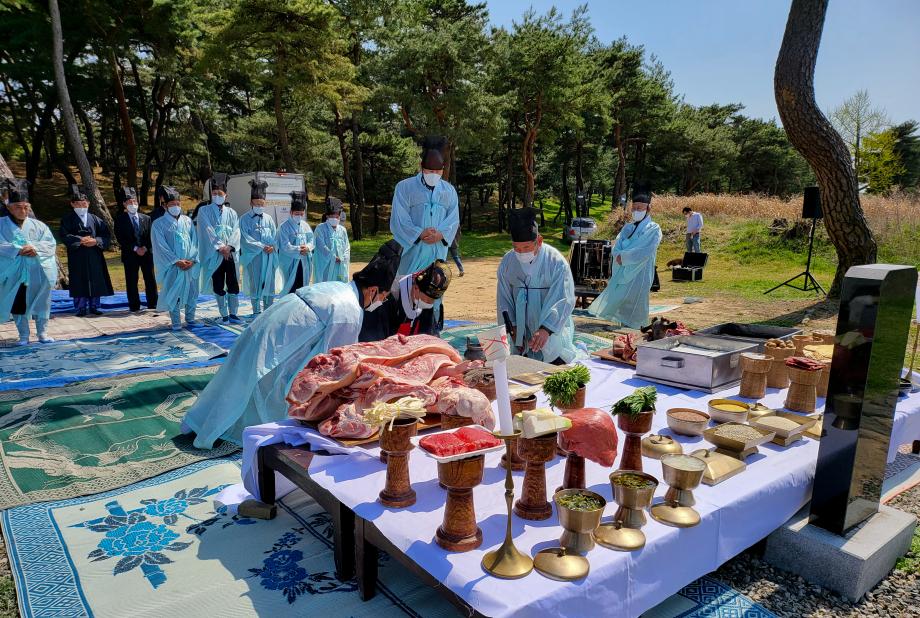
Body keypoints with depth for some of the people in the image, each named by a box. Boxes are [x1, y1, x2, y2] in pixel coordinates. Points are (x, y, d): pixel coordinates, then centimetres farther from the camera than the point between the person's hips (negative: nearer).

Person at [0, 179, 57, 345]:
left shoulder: (38, 225, 8)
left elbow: (51, 243, 1)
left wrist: (35, 248, -17)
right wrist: (17, 250, -21)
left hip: (38, 273, 1)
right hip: (14, 274, -1)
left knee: (41, 303, 5)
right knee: (18, 305, 3)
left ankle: (42, 333, 16)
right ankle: (23, 335, 14)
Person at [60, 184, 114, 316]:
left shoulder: (95, 219, 11)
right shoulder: (68, 219, 4)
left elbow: (107, 235, 5)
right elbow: (64, 235, -7)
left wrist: (96, 241, -12)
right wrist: (80, 240, -17)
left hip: (94, 255, 2)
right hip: (77, 257, -2)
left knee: (95, 281, 4)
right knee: (79, 282, -2)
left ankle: (93, 307, 14)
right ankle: (81, 308, 3)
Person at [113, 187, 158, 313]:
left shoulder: (146, 218, 11)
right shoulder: (120, 220, 2)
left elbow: (150, 236, 6)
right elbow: (121, 238, -5)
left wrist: (145, 248, -10)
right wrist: (135, 248, -14)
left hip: (147, 253, 2)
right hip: (130, 255, -2)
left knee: (150, 280, 4)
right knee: (131, 282, 2)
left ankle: (152, 304, 13)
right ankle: (134, 306, 9)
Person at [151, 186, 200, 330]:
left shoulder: (187, 221, 11)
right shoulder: (159, 224, 0)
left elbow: (195, 241, 6)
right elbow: (161, 247, -5)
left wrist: (192, 259, -8)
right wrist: (177, 261, -13)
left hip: (191, 264, 3)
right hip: (172, 267, -3)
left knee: (192, 292, 7)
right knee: (173, 294, -1)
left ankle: (190, 319, 19)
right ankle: (176, 322, 6)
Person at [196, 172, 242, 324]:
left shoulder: (232, 213, 13)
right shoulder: (204, 211, 5)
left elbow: (236, 231, 1)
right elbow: (208, 231, -6)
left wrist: (229, 246, -15)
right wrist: (220, 247, -16)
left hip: (230, 253, 2)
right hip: (214, 254, -2)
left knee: (233, 285, 0)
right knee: (218, 286, 2)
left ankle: (233, 314, 9)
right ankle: (224, 315, 9)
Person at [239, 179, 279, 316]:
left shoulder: (269, 219, 13)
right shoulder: (245, 220, 2)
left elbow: (275, 236, 10)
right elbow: (246, 238, -6)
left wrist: (272, 246, -10)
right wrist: (262, 246, -13)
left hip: (269, 257, 3)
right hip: (253, 257, -3)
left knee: (269, 283, 5)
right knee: (255, 284, -1)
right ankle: (256, 312, 6)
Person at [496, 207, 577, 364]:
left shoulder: (556, 262, -16)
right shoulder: (507, 262, -4)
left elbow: (564, 301, -20)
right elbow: (503, 299, 3)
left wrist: (546, 329, -32)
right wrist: (512, 328, -3)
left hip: (553, 330, -4)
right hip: (522, 332, 4)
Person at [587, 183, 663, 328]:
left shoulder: (653, 229, -4)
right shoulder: (627, 227, 16)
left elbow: (644, 253, -16)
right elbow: (615, 248, 7)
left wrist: (622, 257, -10)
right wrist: (623, 257, -14)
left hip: (639, 276, -6)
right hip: (620, 274, 6)